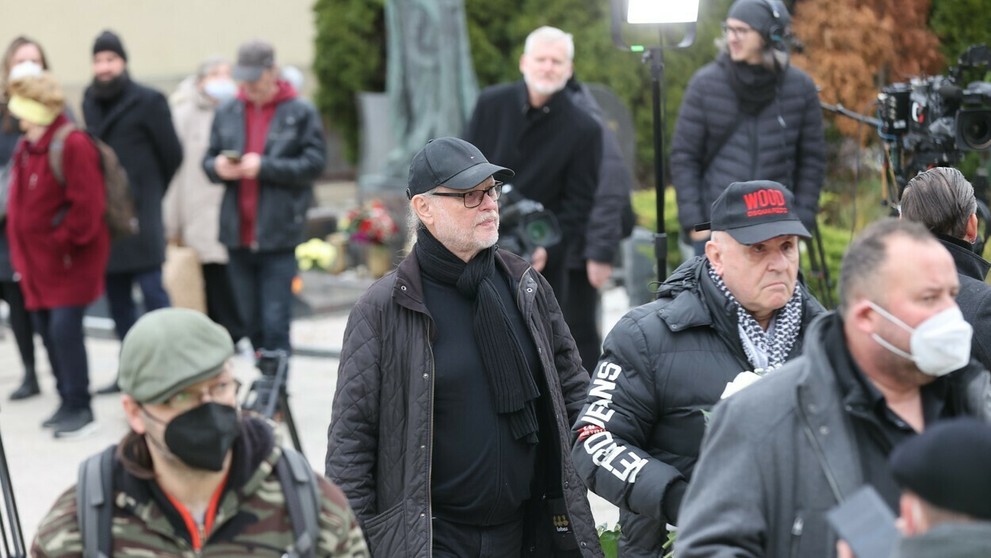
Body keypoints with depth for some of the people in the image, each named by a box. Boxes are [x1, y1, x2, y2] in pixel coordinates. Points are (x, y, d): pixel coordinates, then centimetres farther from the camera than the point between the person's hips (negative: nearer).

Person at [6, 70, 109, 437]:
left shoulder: (72, 145, -15)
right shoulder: (26, 146, 12)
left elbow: (87, 203, -20)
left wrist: (63, 240, -15)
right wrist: (21, 250, 13)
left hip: (70, 259, -9)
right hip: (38, 258, 9)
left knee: (64, 329, -12)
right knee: (47, 328, 10)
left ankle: (80, 408, -3)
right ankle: (68, 402, 21)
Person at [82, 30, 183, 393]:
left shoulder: (148, 101, -5)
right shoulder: (90, 102, 12)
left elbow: (172, 155, 0)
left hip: (139, 214, -6)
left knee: (151, 290, -8)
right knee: (116, 296, 9)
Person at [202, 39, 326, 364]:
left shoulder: (300, 114, -1)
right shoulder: (227, 113, 12)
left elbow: (314, 164, -8)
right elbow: (208, 160, 16)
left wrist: (265, 167, -17)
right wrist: (218, 167, -8)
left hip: (278, 236, -5)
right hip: (238, 235, 5)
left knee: (275, 322, -7)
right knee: (251, 321, 11)